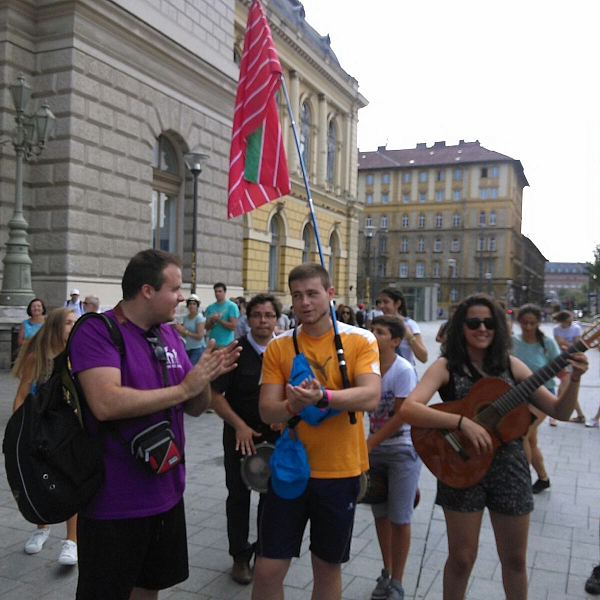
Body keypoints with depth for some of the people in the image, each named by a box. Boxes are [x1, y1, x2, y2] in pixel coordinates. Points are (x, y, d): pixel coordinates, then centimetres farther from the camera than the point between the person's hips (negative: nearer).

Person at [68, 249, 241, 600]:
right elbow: (106, 403, -31)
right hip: (115, 502, -7)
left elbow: (195, 408, 10)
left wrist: (208, 376, -12)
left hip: (166, 492, 7)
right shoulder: (97, 332, -16)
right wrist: (183, 387, -23)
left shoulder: (171, 336, 7)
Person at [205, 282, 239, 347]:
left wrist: (219, 320, -13)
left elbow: (233, 326, -10)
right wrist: (212, 321, -9)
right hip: (212, 343, 5)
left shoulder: (232, 306, -3)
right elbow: (207, 327, 11)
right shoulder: (210, 307, 12)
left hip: (226, 344, -5)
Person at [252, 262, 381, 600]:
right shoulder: (278, 347, -1)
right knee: (268, 570, 5)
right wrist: (293, 405, -28)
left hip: (341, 471, -1)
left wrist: (321, 396, -35)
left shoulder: (361, 340, -6)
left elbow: (371, 397, -19)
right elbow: (267, 411, -6)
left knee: (328, 568, 15)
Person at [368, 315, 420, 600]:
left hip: (402, 449, -5)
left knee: (399, 517, 2)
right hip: (374, 448, 5)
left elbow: (400, 416, -17)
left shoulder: (403, 370, -17)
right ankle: (386, 573, 32)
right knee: (380, 513, 13)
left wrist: (368, 444, -16)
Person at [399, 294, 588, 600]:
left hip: (509, 468, 3)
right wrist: (462, 421, -31)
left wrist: (574, 379, -12)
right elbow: (408, 409, -23)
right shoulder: (446, 366, -8)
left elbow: (560, 411, 5)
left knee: (515, 558, 15)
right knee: (461, 558, 7)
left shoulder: (511, 365, 3)